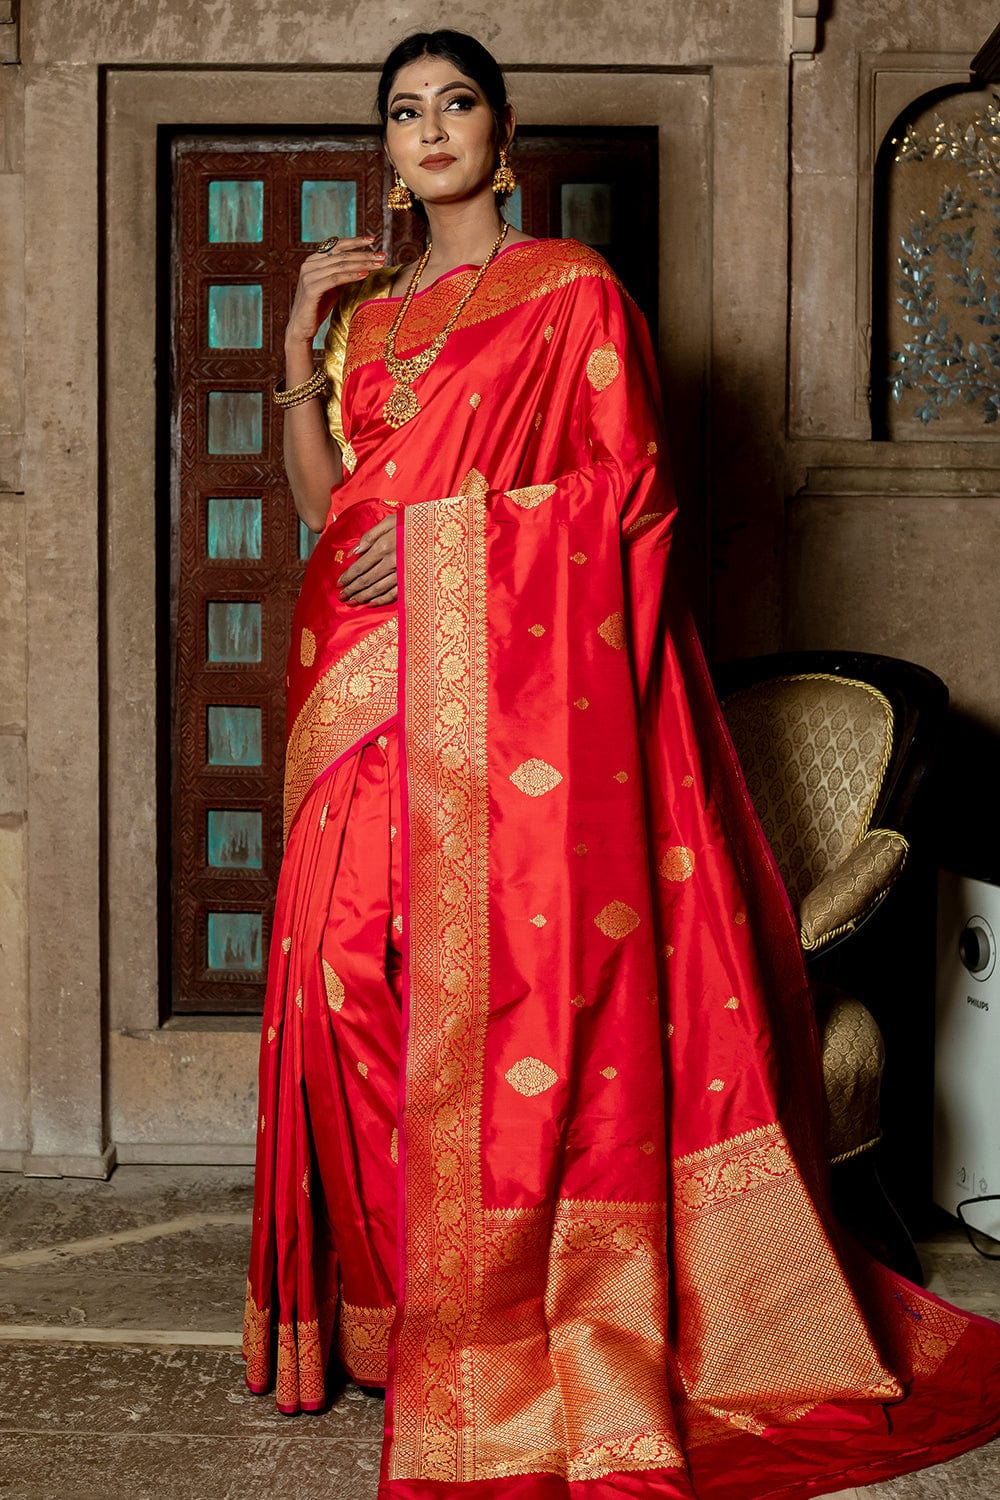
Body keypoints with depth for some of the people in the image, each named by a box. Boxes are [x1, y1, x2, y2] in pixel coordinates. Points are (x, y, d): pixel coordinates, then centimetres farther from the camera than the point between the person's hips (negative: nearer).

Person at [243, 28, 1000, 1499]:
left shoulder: (572, 289, 4)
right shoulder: (370, 310, 21)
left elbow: (632, 483, -3)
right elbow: (326, 498, 15)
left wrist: (457, 532, -11)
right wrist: (300, 344, 6)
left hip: (524, 677, -6)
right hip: (375, 694, 6)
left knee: (511, 977, -10)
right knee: (361, 976, 1)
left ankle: (513, 1342, -1)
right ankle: (394, 1302, 13)